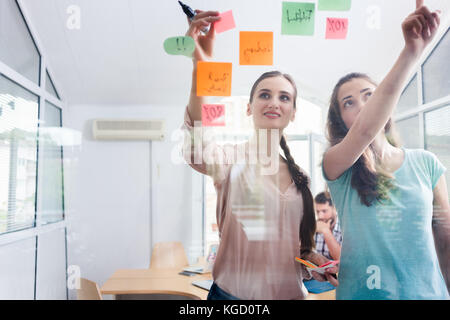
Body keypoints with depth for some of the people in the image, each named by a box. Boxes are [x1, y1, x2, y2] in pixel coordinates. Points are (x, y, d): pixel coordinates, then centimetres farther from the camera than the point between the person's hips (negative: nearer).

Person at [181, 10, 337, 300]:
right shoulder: (232, 159, -11)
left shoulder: (298, 176, 4)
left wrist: (315, 259, -5)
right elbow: (195, 150, -36)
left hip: (291, 292, 5)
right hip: (234, 293, -4)